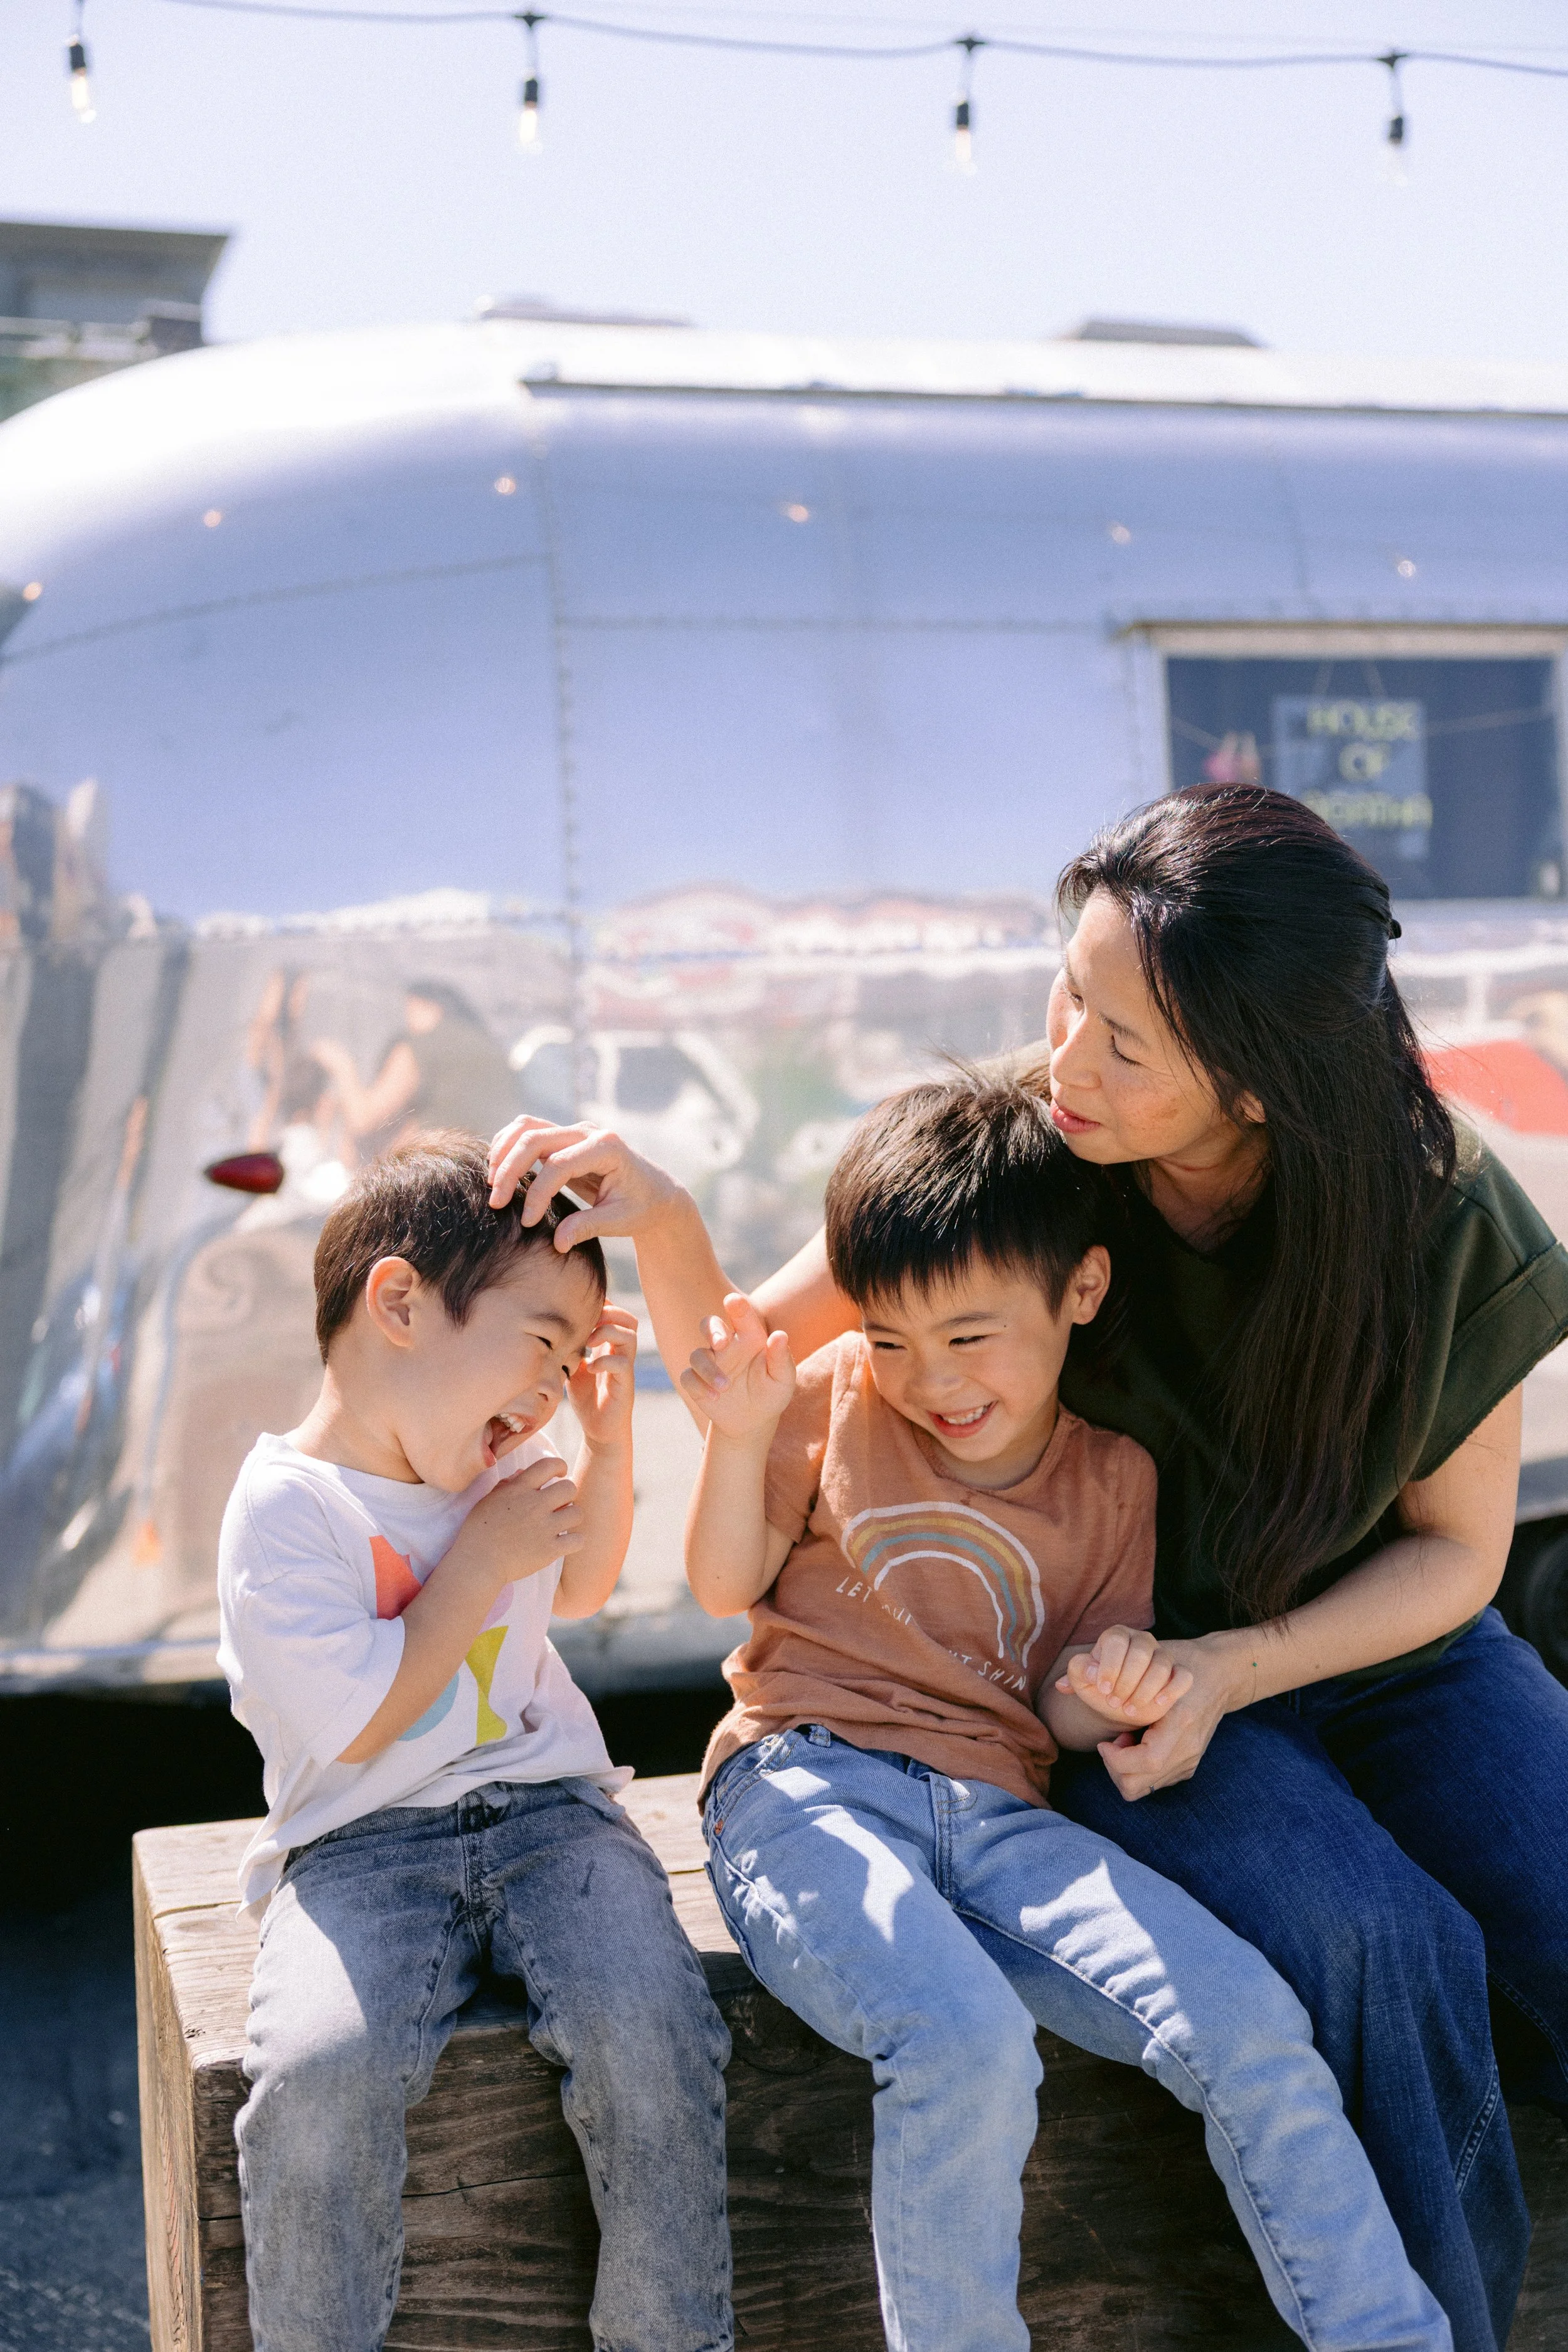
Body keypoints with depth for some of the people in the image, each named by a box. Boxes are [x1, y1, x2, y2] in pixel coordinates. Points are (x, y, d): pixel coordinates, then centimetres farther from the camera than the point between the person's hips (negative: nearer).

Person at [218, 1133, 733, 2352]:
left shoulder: (494, 1465, 11)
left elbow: (579, 1587, 30)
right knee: (314, 2078, -32)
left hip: (549, 1811, 5)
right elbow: (359, 1723, -14)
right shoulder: (287, 1507, -11)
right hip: (361, 1846, -4)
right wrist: (479, 1564, -10)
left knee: (650, 2034, -24)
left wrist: (609, 1438, 15)